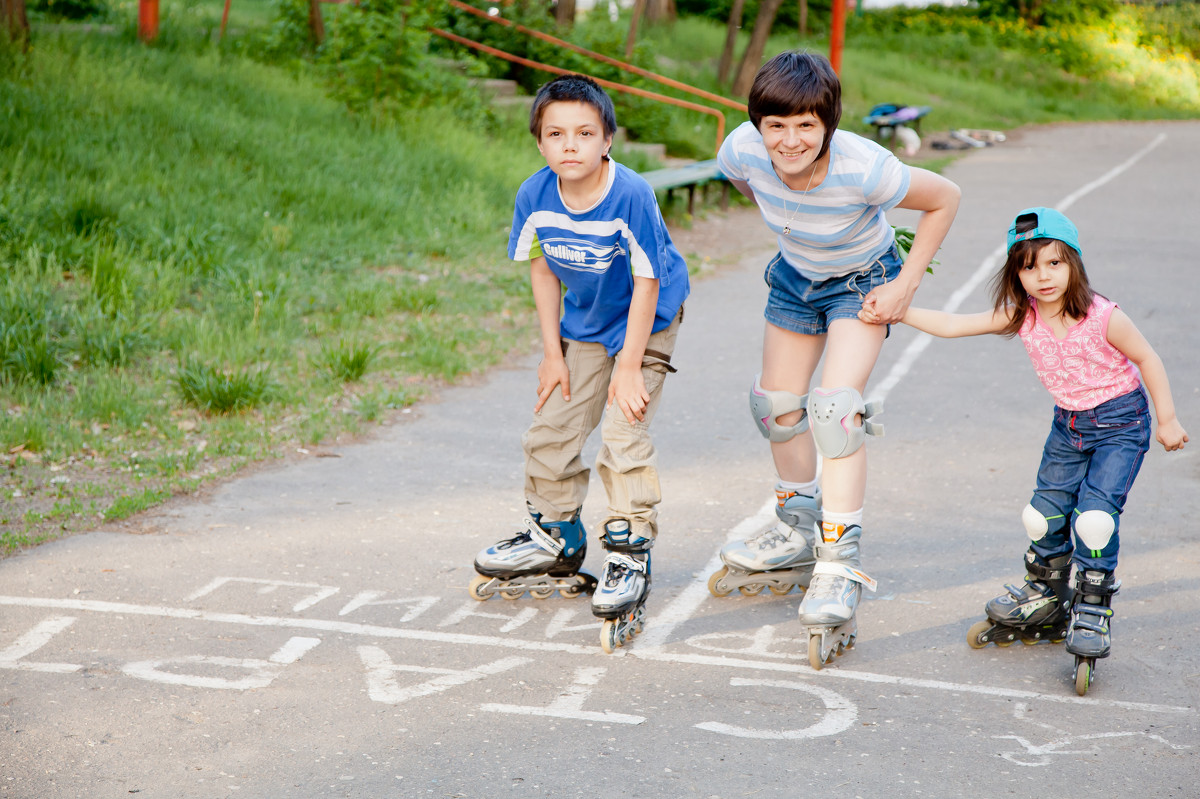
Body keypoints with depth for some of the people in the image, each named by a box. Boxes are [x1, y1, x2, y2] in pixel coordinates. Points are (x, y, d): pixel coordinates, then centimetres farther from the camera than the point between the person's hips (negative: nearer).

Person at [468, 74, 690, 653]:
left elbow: (647, 282, -23)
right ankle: (555, 539, 29)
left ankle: (629, 556, -4)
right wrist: (553, 352, -1)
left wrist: (629, 368, -20)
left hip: (643, 326, -5)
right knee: (551, 430, 9)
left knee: (622, 437, -15)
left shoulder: (631, 197, -31)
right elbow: (542, 267, -2)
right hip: (583, 325, 5)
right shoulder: (536, 197, -17)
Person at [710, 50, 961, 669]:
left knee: (836, 406, -22)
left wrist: (906, 284, -19)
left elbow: (945, 199, -20)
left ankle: (838, 567, -18)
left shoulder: (863, 168, -38)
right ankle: (800, 531, 35)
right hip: (796, 276, 5)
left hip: (862, 283, -5)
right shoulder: (743, 150, -28)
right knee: (777, 406, 11)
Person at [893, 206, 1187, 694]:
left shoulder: (1103, 318, -23)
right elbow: (953, 326, -8)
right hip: (1069, 424, 5)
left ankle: (1092, 612, -3)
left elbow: (1147, 359, -10)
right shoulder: (1022, 317, -10)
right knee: (1045, 512, 5)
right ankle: (1046, 598, 28)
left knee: (1095, 515, -17)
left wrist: (1167, 420, -5)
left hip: (1120, 422, -5)